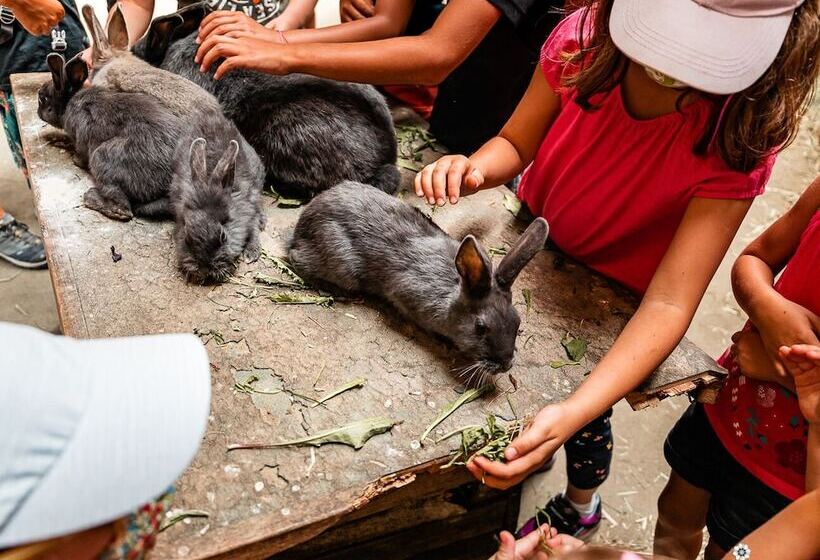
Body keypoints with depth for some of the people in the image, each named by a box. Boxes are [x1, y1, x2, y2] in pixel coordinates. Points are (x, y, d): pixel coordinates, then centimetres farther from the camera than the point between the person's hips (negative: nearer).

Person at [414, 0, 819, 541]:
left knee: (586, 419, 15)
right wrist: (472, 168, -37)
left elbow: (670, 302, -39)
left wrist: (573, 412, -52)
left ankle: (580, 507, 52)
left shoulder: (735, 137, -35)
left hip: (617, 299, -2)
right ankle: (531, 450, 59)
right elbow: (516, 142, -13)